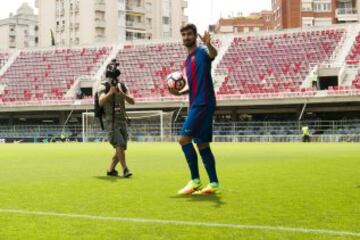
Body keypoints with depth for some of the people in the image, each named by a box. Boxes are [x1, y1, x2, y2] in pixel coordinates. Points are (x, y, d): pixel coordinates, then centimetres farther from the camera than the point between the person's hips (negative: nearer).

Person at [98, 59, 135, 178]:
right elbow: (101, 102, -20)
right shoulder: (104, 87, -5)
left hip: (122, 120, 6)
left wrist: (122, 94, -17)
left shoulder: (122, 87, 9)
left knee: (122, 147, 7)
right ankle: (125, 169, -15)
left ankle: (111, 169, 21)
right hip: (110, 121, -6)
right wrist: (110, 93, -33)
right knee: (119, 144, -20)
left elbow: (132, 101, -1)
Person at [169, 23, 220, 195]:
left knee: (184, 138, -13)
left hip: (203, 104, -9)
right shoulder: (188, 60, 20)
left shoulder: (202, 52, -5)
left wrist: (208, 44, -53)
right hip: (196, 105, 9)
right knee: (202, 144, 8)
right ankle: (214, 184, 11)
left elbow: (213, 54, -31)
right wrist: (179, 92, 13)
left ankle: (195, 180, -7)